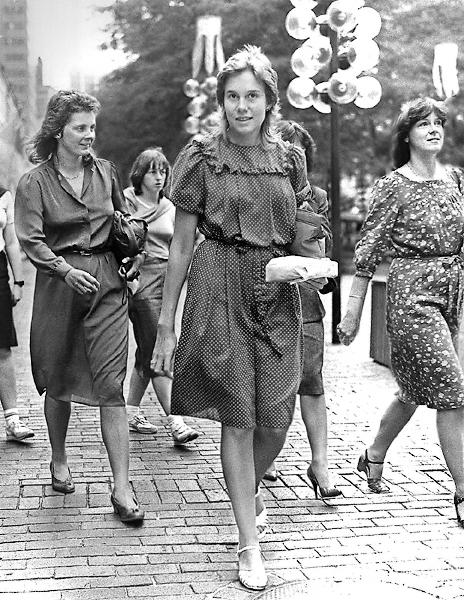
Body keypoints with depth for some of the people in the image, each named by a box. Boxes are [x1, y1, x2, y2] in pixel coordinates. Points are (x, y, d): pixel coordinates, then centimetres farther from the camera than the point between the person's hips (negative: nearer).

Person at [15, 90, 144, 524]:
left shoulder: (105, 173, 8)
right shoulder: (35, 181, -3)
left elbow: (126, 220, 22)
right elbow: (31, 240, -9)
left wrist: (135, 255, 6)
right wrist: (66, 271, -23)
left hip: (107, 281, 1)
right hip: (59, 283, -1)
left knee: (110, 382, -7)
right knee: (58, 379, 11)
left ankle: (122, 489, -6)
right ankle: (59, 461, 36)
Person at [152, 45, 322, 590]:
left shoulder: (290, 159, 9)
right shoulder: (202, 158, 0)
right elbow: (180, 245, 0)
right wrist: (165, 323, -1)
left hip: (277, 294, 3)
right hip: (220, 290, -3)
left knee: (275, 421, 3)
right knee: (238, 417, -3)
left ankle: (248, 489, 37)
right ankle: (250, 544, 10)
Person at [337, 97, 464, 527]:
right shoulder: (393, 186, -7)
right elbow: (367, 251, -7)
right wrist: (352, 311, -7)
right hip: (411, 293, -6)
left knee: (416, 389, 15)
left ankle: (373, 456, 37)